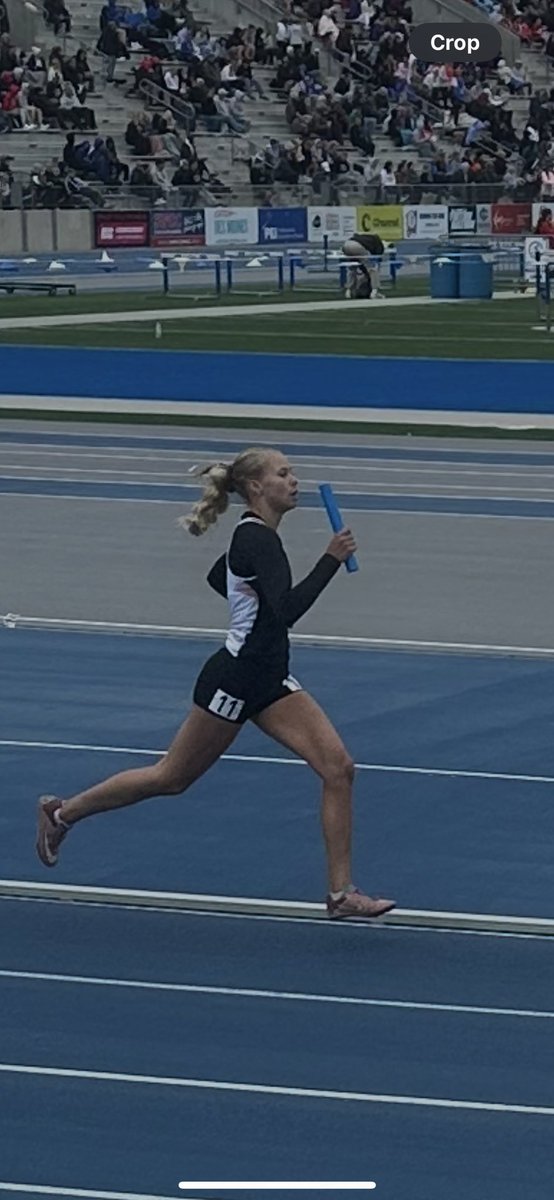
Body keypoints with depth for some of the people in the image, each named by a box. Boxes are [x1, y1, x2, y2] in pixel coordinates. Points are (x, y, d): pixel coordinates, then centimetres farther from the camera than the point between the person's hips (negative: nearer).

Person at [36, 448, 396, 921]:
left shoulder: (255, 535, 8)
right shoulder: (256, 540, -21)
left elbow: (218, 577, 27)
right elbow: (287, 611, -33)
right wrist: (331, 560, -33)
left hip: (269, 681, 9)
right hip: (233, 681, -9)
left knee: (338, 767, -5)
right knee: (172, 778, 8)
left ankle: (341, 892, -4)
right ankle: (62, 813, 27)